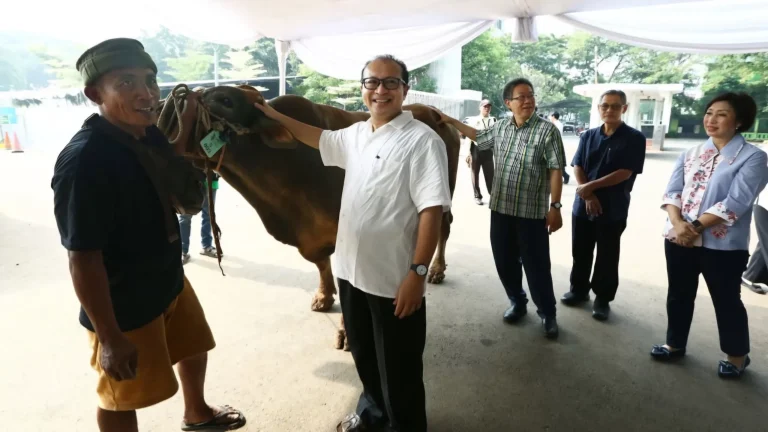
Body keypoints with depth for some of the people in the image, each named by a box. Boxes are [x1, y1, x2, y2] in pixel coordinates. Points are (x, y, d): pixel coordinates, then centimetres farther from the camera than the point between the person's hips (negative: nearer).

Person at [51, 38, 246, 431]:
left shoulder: (150, 135, -4)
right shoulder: (83, 161, -28)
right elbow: (83, 259, -26)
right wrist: (110, 338, -22)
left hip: (169, 281, 9)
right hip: (123, 305, -8)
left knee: (194, 345, 28)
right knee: (122, 397, 15)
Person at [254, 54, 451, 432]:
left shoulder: (422, 141, -14)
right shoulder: (356, 134, 9)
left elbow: (432, 210, -19)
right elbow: (320, 138, 30)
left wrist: (418, 272, -23)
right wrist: (274, 116, 31)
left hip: (395, 280, -7)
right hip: (351, 271, 8)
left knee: (398, 370, 10)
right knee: (364, 357, 26)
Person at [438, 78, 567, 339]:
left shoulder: (547, 130, -7)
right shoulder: (500, 127, 8)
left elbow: (556, 170, -10)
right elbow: (479, 137, 28)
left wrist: (555, 206, -15)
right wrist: (450, 121, 28)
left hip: (532, 212, -5)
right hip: (501, 209, 5)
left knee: (536, 266, 2)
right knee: (504, 262, 13)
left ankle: (547, 313, 20)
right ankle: (518, 303, 33)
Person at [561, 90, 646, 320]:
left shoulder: (634, 138, -5)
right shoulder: (588, 136, 7)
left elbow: (625, 173, -13)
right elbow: (577, 167, 1)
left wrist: (591, 186, -15)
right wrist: (587, 195, -13)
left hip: (613, 208, -3)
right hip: (583, 204, 4)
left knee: (607, 256, 6)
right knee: (580, 252, 13)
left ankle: (603, 299, 20)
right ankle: (579, 290, 30)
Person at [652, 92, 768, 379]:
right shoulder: (690, 155, 8)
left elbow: (735, 203, -17)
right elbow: (672, 192, 0)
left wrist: (695, 227, -19)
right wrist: (678, 224, -17)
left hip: (722, 245, -4)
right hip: (679, 239, 5)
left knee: (726, 301, 10)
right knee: (679, 294, 16)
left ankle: (737, 356, 31)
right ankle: (675, 344, 34)